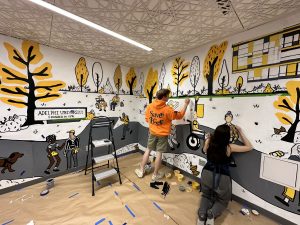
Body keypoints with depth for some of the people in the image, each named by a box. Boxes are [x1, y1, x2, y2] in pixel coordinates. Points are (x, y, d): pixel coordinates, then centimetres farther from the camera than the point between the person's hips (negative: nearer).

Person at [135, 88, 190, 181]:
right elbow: (179, 115, -7)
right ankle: (155, 174, 24)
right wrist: (186, 104, 1)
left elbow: (147, 119, 5)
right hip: (162, 134, -3)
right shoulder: (167, 109, -20)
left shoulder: (149, 107, -8)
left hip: (152, 132, 4)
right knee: (159, 153, 8)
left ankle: (141, 170, 28)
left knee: (148, 150, 17)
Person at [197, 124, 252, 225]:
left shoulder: (209, 141, -9)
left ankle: (202, 214, 1)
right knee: (223, 200, 27)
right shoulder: (229, 147, -15)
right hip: (222, 178, -2)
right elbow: (249, 147, 2)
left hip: (207, 174, 3)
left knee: (206, 196, 29)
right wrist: (240, 131, 0)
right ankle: (212, 213, -2)